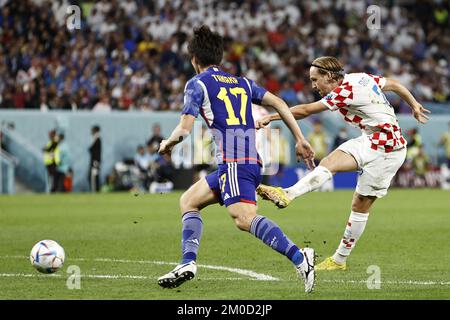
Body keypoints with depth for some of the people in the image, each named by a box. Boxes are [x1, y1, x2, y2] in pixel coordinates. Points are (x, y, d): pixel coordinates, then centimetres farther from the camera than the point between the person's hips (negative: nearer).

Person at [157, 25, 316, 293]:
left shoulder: (197, 84, 4)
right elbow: (278, 103, 17)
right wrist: (300, 139, 17)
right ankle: (188, 263, 8)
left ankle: (300, 258, -39)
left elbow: (185, 128, -2)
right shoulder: (242, 82, 23)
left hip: (233, 161, -8)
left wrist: (167, 144, 19)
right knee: (189, 201, 20)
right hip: (251, 159, 8)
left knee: (244, 218, -25)